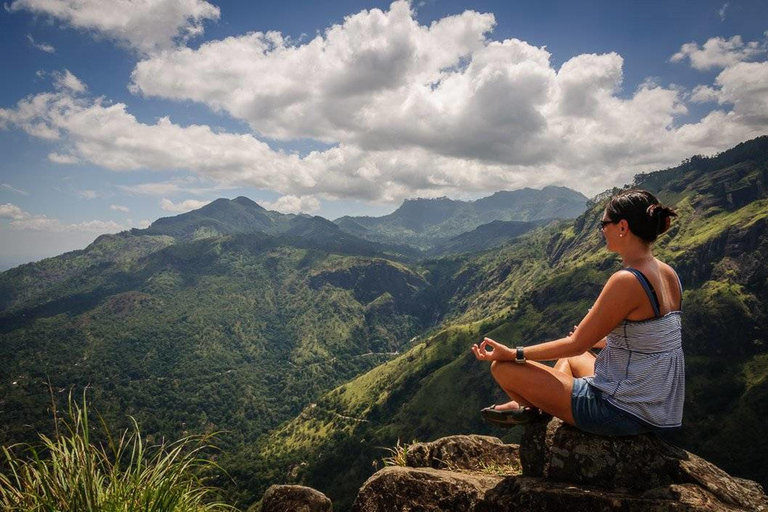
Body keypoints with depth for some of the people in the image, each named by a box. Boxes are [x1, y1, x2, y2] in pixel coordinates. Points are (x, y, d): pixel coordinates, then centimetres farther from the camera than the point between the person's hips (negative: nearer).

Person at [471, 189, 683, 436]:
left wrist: (513, 354, -10)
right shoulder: (668, 274, 4)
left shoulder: (627, 281, -24)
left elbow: (576, 343, -18)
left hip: (624, 412, -10)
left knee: (503, 366, -3)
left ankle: (535, 409, 27)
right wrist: (596, 339, 33)